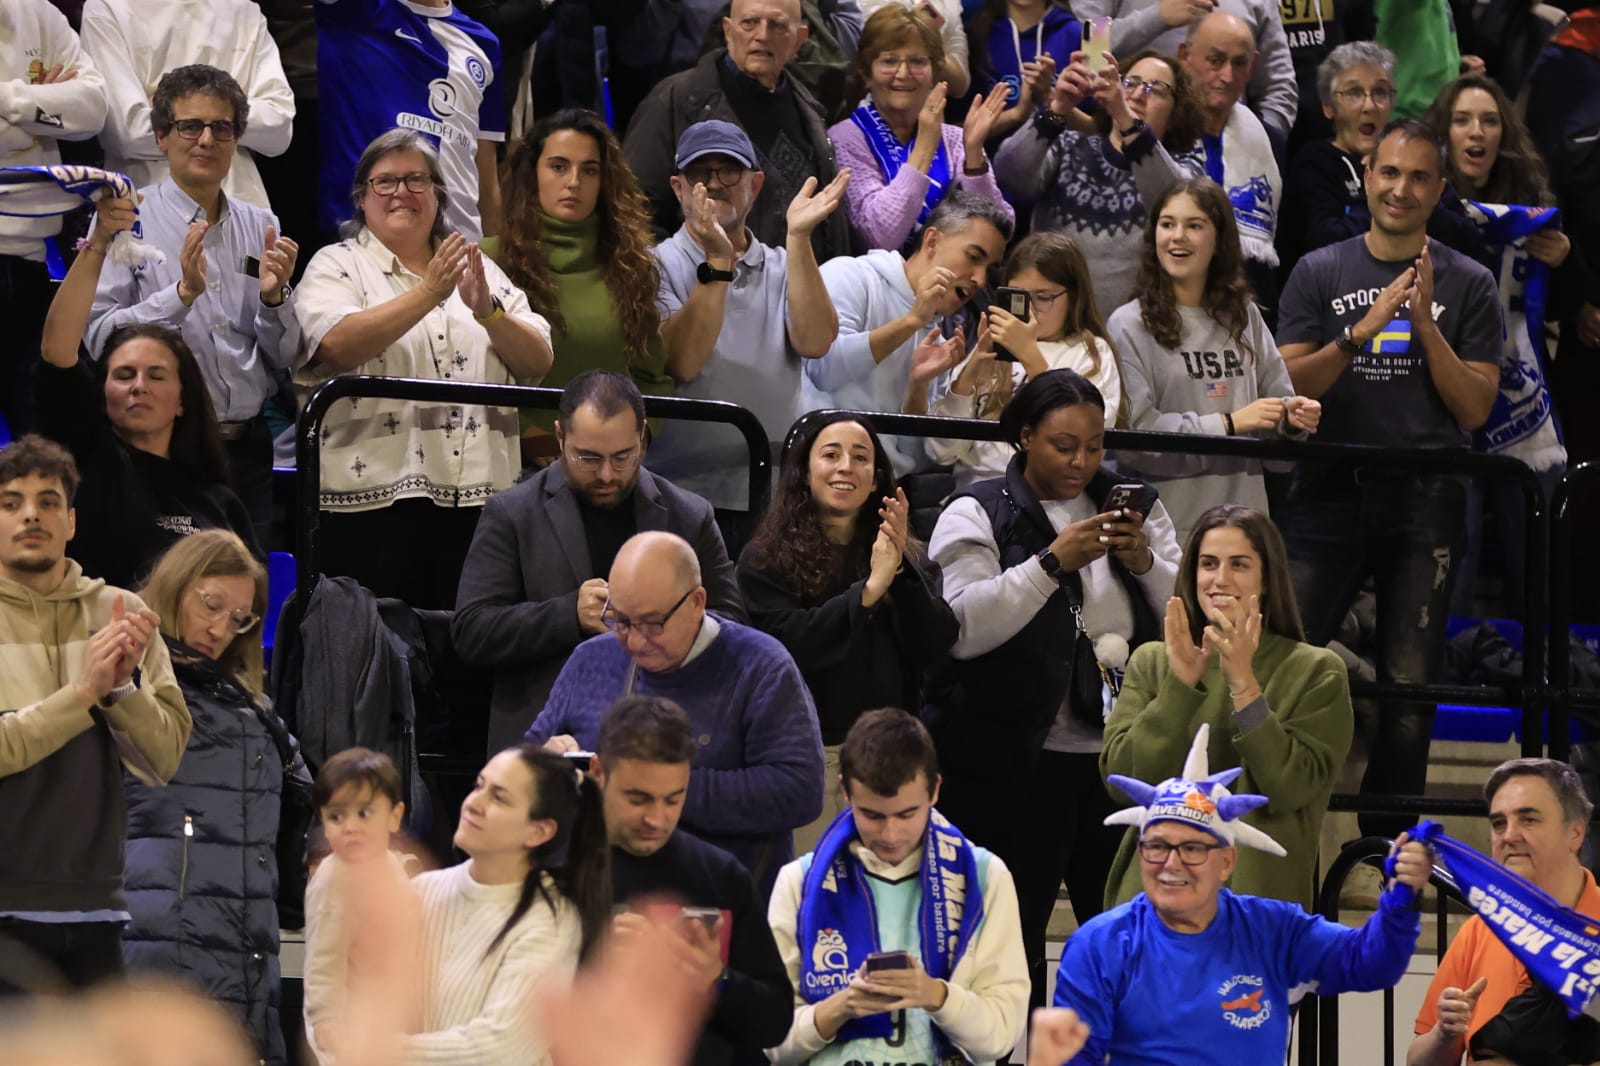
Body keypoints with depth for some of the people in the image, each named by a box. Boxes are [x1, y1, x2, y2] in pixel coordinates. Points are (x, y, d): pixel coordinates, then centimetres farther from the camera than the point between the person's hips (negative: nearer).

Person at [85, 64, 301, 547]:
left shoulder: (260, 226, 11)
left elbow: (283, 357, 12)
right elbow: (99, 338, -14)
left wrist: (273, 295, -7)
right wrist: (183, 293, -22)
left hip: (246, 448, 5)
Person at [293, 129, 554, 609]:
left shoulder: (479, 269, 17)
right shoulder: (337, 267, 6)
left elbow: (538, 362, 8)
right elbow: (338, 344, -15)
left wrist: (489, 313, -11)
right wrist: (429, 293, -19)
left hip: (480, 496, 4)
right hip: (376, 496, -4)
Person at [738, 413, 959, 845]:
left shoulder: (910, 558, 12)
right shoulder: (766, 561, 1)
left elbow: (935, 645, 0)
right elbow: (791, 646, -13)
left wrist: (901, 570, -13)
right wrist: (868, 589, -18)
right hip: (810, 754, -3)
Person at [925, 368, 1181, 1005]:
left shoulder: (1135, 508, 13)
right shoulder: (979, 516, 0)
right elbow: (962, 628, -15)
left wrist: (1145, 562, -9)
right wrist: (1053, 562, -19)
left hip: (1120, 756, 4)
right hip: (1015, 764, -4)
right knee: (1012, 938, -2)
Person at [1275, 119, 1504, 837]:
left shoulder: (1467, 286, 8)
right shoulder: (1320, 273, 10)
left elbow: (1475, 408, 2)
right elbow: (1288, 387, 1)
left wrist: (1424, 323, -9)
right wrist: (1360, 332, -13)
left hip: (1424, 501, 0)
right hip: (1328, 493, 0)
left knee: (1408, 686, -1)